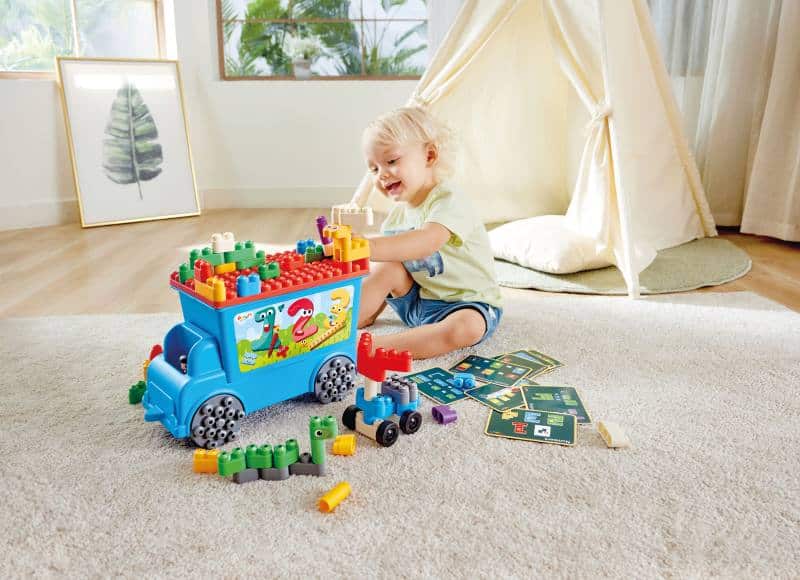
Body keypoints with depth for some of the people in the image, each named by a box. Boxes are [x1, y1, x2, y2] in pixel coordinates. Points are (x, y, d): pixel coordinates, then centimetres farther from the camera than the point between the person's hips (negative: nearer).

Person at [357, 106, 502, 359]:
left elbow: (427, 242, -44)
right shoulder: (397, 213, 4)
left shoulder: (448, 201, -21)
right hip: (419, 301, 7)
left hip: (468, 303, -7)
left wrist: (368, 247, -56)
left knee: (466, 328, -37)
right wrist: (367, 311, -1)